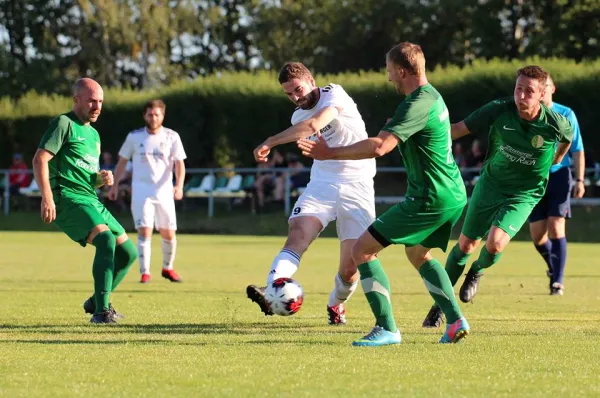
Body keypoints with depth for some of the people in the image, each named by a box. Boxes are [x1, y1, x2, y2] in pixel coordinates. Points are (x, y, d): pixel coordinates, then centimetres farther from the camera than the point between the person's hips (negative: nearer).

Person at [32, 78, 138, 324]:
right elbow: (40, 160, -13)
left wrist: (102, 178, 7)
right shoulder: (64, 124, -3)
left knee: (128, 252, 6)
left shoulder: (93, 134, 24)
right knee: (106, 239, -29)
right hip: (67, 199, -9)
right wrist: (47, 197, -25)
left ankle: (96, 302, 23)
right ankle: (101, 310, -29)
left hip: (91, 201, 9)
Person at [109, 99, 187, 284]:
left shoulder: (172, 137, 0)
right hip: (141, 191, -1)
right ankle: (145, 273, -9)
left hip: (164, 191, 1)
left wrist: (179, 185, -21)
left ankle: (167, 268, 27)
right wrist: (114, 185, 7)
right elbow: (122, 162, 11)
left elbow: (179, 163, -6)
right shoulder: (134, 137, 2)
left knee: (169, 234, 4)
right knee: (145, 232, -13)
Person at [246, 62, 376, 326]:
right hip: (322, 183, 5)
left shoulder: (334, 95, -12)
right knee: (297, 234, -25)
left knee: (350, 268, -7)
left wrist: (270, 142, -35)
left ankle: (337, 304, 23)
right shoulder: (298, 117, 11)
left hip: (357, 186, -5)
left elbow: (315, 125, -31)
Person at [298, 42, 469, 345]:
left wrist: (330, 154, -23)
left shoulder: (417, 104, -20)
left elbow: (379, 146, -30)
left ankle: (387, 329, -11)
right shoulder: (432, 96, 12)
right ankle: (455, 321, 20)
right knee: (418, 254, 31)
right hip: (453, 195, 10)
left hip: (429, 200, -10)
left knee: (363, 250, -7)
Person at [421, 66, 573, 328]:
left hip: (523, 194, -2)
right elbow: (458, 129, -15)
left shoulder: (555, 124, -20)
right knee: (466, 244, 7)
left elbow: (568, 137, 5)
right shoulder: (499, 111, -20)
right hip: (491, 183, 2)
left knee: (495, 243, -22)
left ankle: (478, 272, 15)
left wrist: (556, 159, 21)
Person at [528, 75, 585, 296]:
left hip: (559, 176, -2)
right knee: (537, 233, 2)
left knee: (556, 227, -13)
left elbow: (577, 150, 3)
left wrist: (580, 180, -5)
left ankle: (557, 281, -9)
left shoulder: (566, 114, -1)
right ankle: (553, 267, 30)